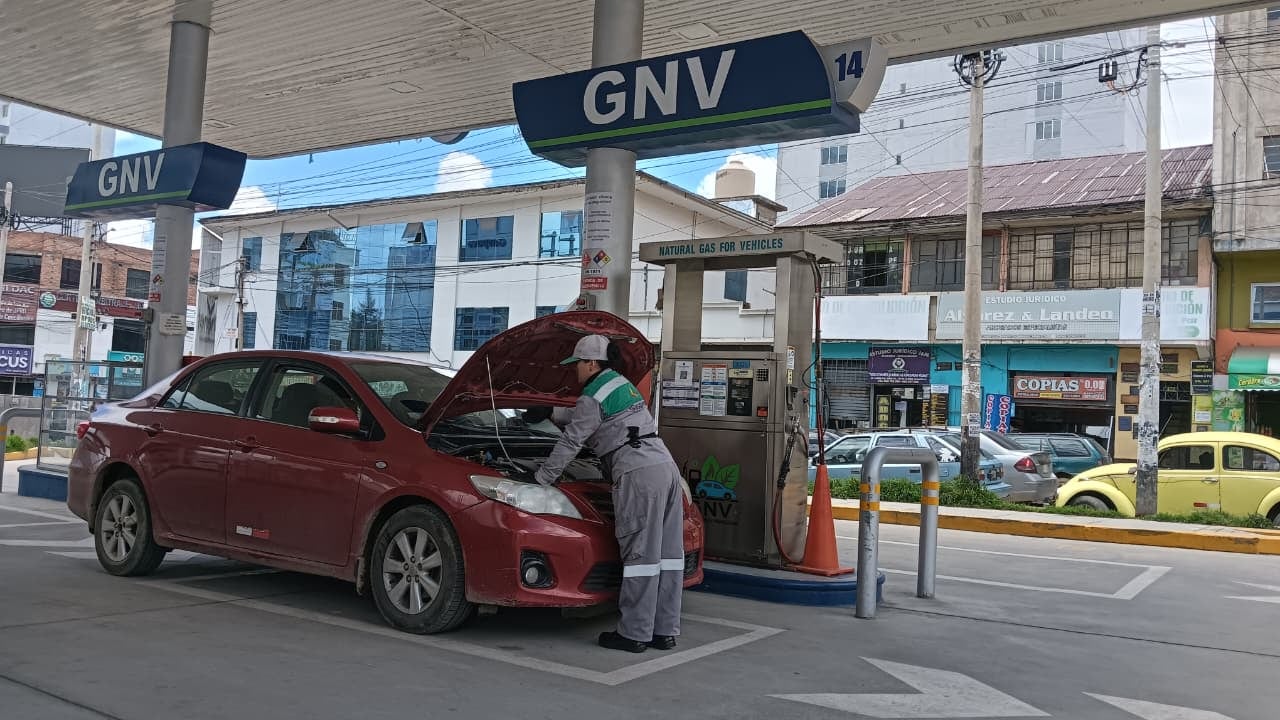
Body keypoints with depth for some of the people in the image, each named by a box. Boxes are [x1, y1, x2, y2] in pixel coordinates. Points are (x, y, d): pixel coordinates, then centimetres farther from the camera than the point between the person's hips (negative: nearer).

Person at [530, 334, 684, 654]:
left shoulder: (593, 397, -3)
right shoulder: (621, 384, 25)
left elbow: (570, 442, 1)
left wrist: (541, 479, 11)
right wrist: (552, 414, 51)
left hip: (639, 474, -9)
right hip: (666, 466, 9)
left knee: (640, 554, -6)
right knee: (667, 553, 7)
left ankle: (634, 634, -1)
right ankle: (665, 630, 13)